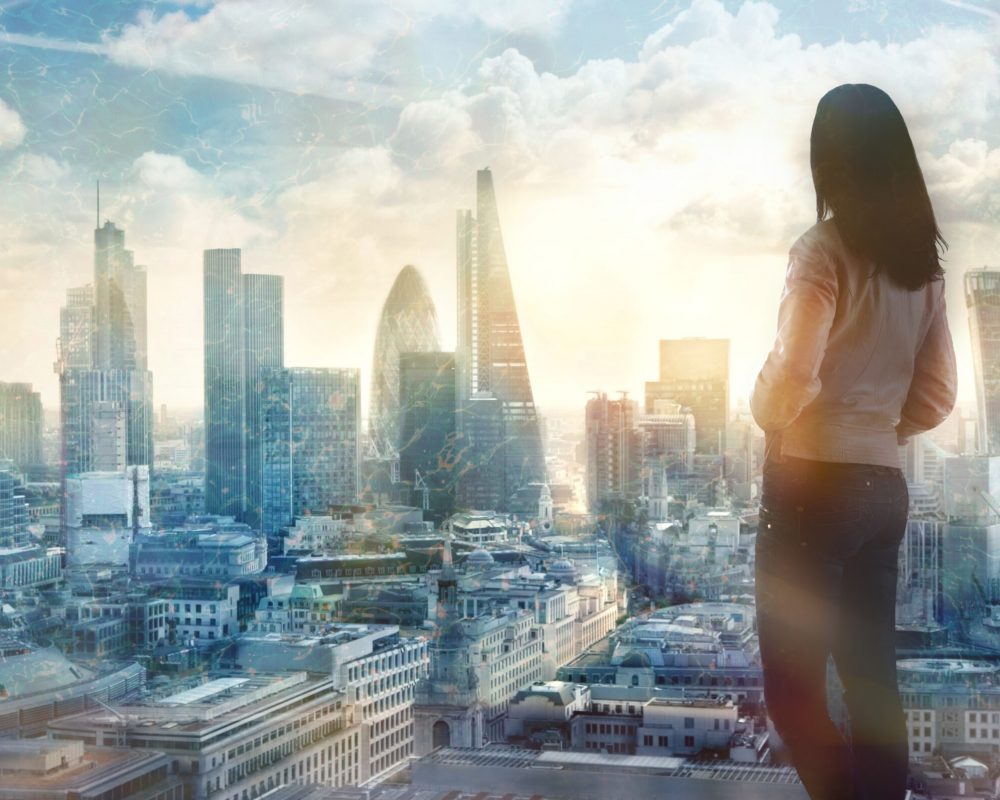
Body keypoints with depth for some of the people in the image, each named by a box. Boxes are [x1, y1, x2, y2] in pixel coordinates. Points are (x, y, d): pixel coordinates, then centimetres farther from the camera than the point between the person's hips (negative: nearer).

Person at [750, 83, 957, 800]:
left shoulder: (825, 250, -12)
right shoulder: (924, 261, 8)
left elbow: (792, 377, -20)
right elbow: (937, 394, 12)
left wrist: (766, 415, 0)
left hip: (813, 484, -7)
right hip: (884, 487, 7)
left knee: (792, 688, -3)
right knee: (872, 680, 12)